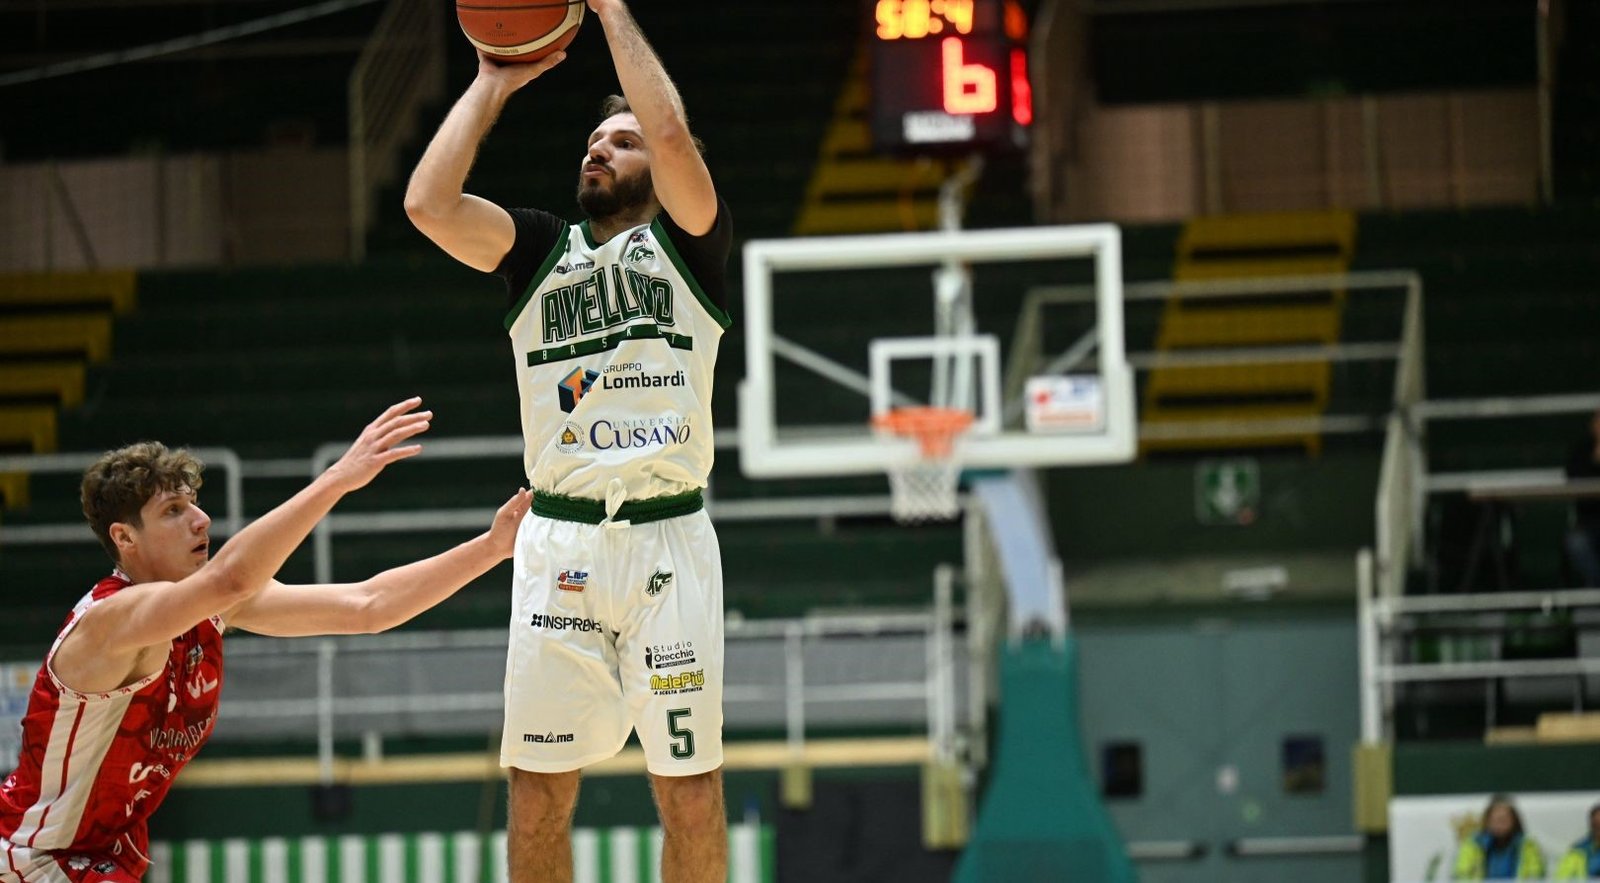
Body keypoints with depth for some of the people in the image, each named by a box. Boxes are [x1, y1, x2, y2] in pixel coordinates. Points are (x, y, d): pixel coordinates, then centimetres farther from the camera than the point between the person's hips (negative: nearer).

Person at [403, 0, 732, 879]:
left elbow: (673, 137, -11)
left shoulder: (686, 241, 8)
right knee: (538, 784, 1)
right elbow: (428, 203, -1)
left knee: (690, 787, -1)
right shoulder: (538, 248, 15)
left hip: (669, 537, -2)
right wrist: (493, 83, 8)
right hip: (559, 540, 2)